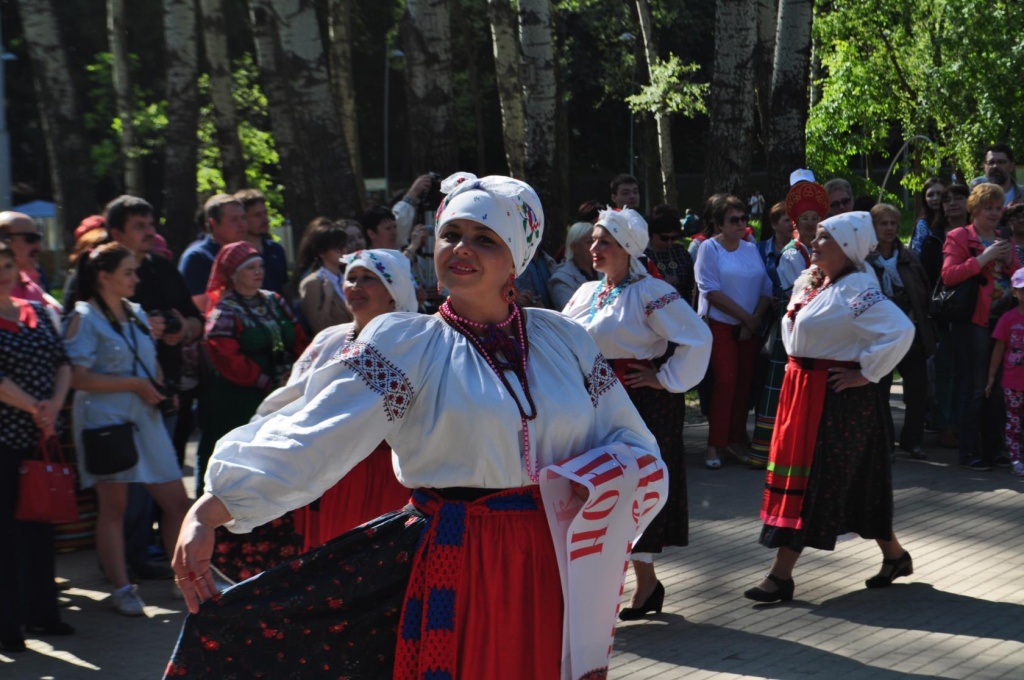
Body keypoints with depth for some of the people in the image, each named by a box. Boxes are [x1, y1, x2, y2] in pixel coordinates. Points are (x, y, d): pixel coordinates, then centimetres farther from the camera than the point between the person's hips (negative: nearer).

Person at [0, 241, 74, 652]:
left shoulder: (37, 312, 11)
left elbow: (62, 361, 8)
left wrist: (55, 403, -8)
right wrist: (35, 409, -14)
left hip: (42, 435, 6)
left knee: (41, 526, 12)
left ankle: (41, 613, 23)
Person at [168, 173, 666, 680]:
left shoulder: (562, 338, 8)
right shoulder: (404, 345, -2)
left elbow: (637, 448, 10)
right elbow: (309, 434, -15)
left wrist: (581, 484, -12)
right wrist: (207, 513, -28)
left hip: (558, 569, 3)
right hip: (454, 569, -3)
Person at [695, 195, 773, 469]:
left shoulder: (751, 248, 11)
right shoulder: (709, 248, -4)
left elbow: (766, 288, 6)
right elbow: (712, 291, -13)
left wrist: (756, 319, -9)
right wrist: (746, 317, -12)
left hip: (749, 326, 5)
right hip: (719, 324, -5)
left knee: (744, 382, 4)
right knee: (725, 381, -11)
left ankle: (736, 439, 14)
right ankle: (715, 444, -4)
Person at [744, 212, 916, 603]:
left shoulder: (854, 289, -18)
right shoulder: (811, 282, 9)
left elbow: (900, 330, -29)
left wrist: (865, 374, -22)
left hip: (835, 396, -9)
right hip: (804, 391, 9)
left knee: (808, 480, -5)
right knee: (854, 483, 15)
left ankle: (781, 575, -1)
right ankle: (894, 556, 28)